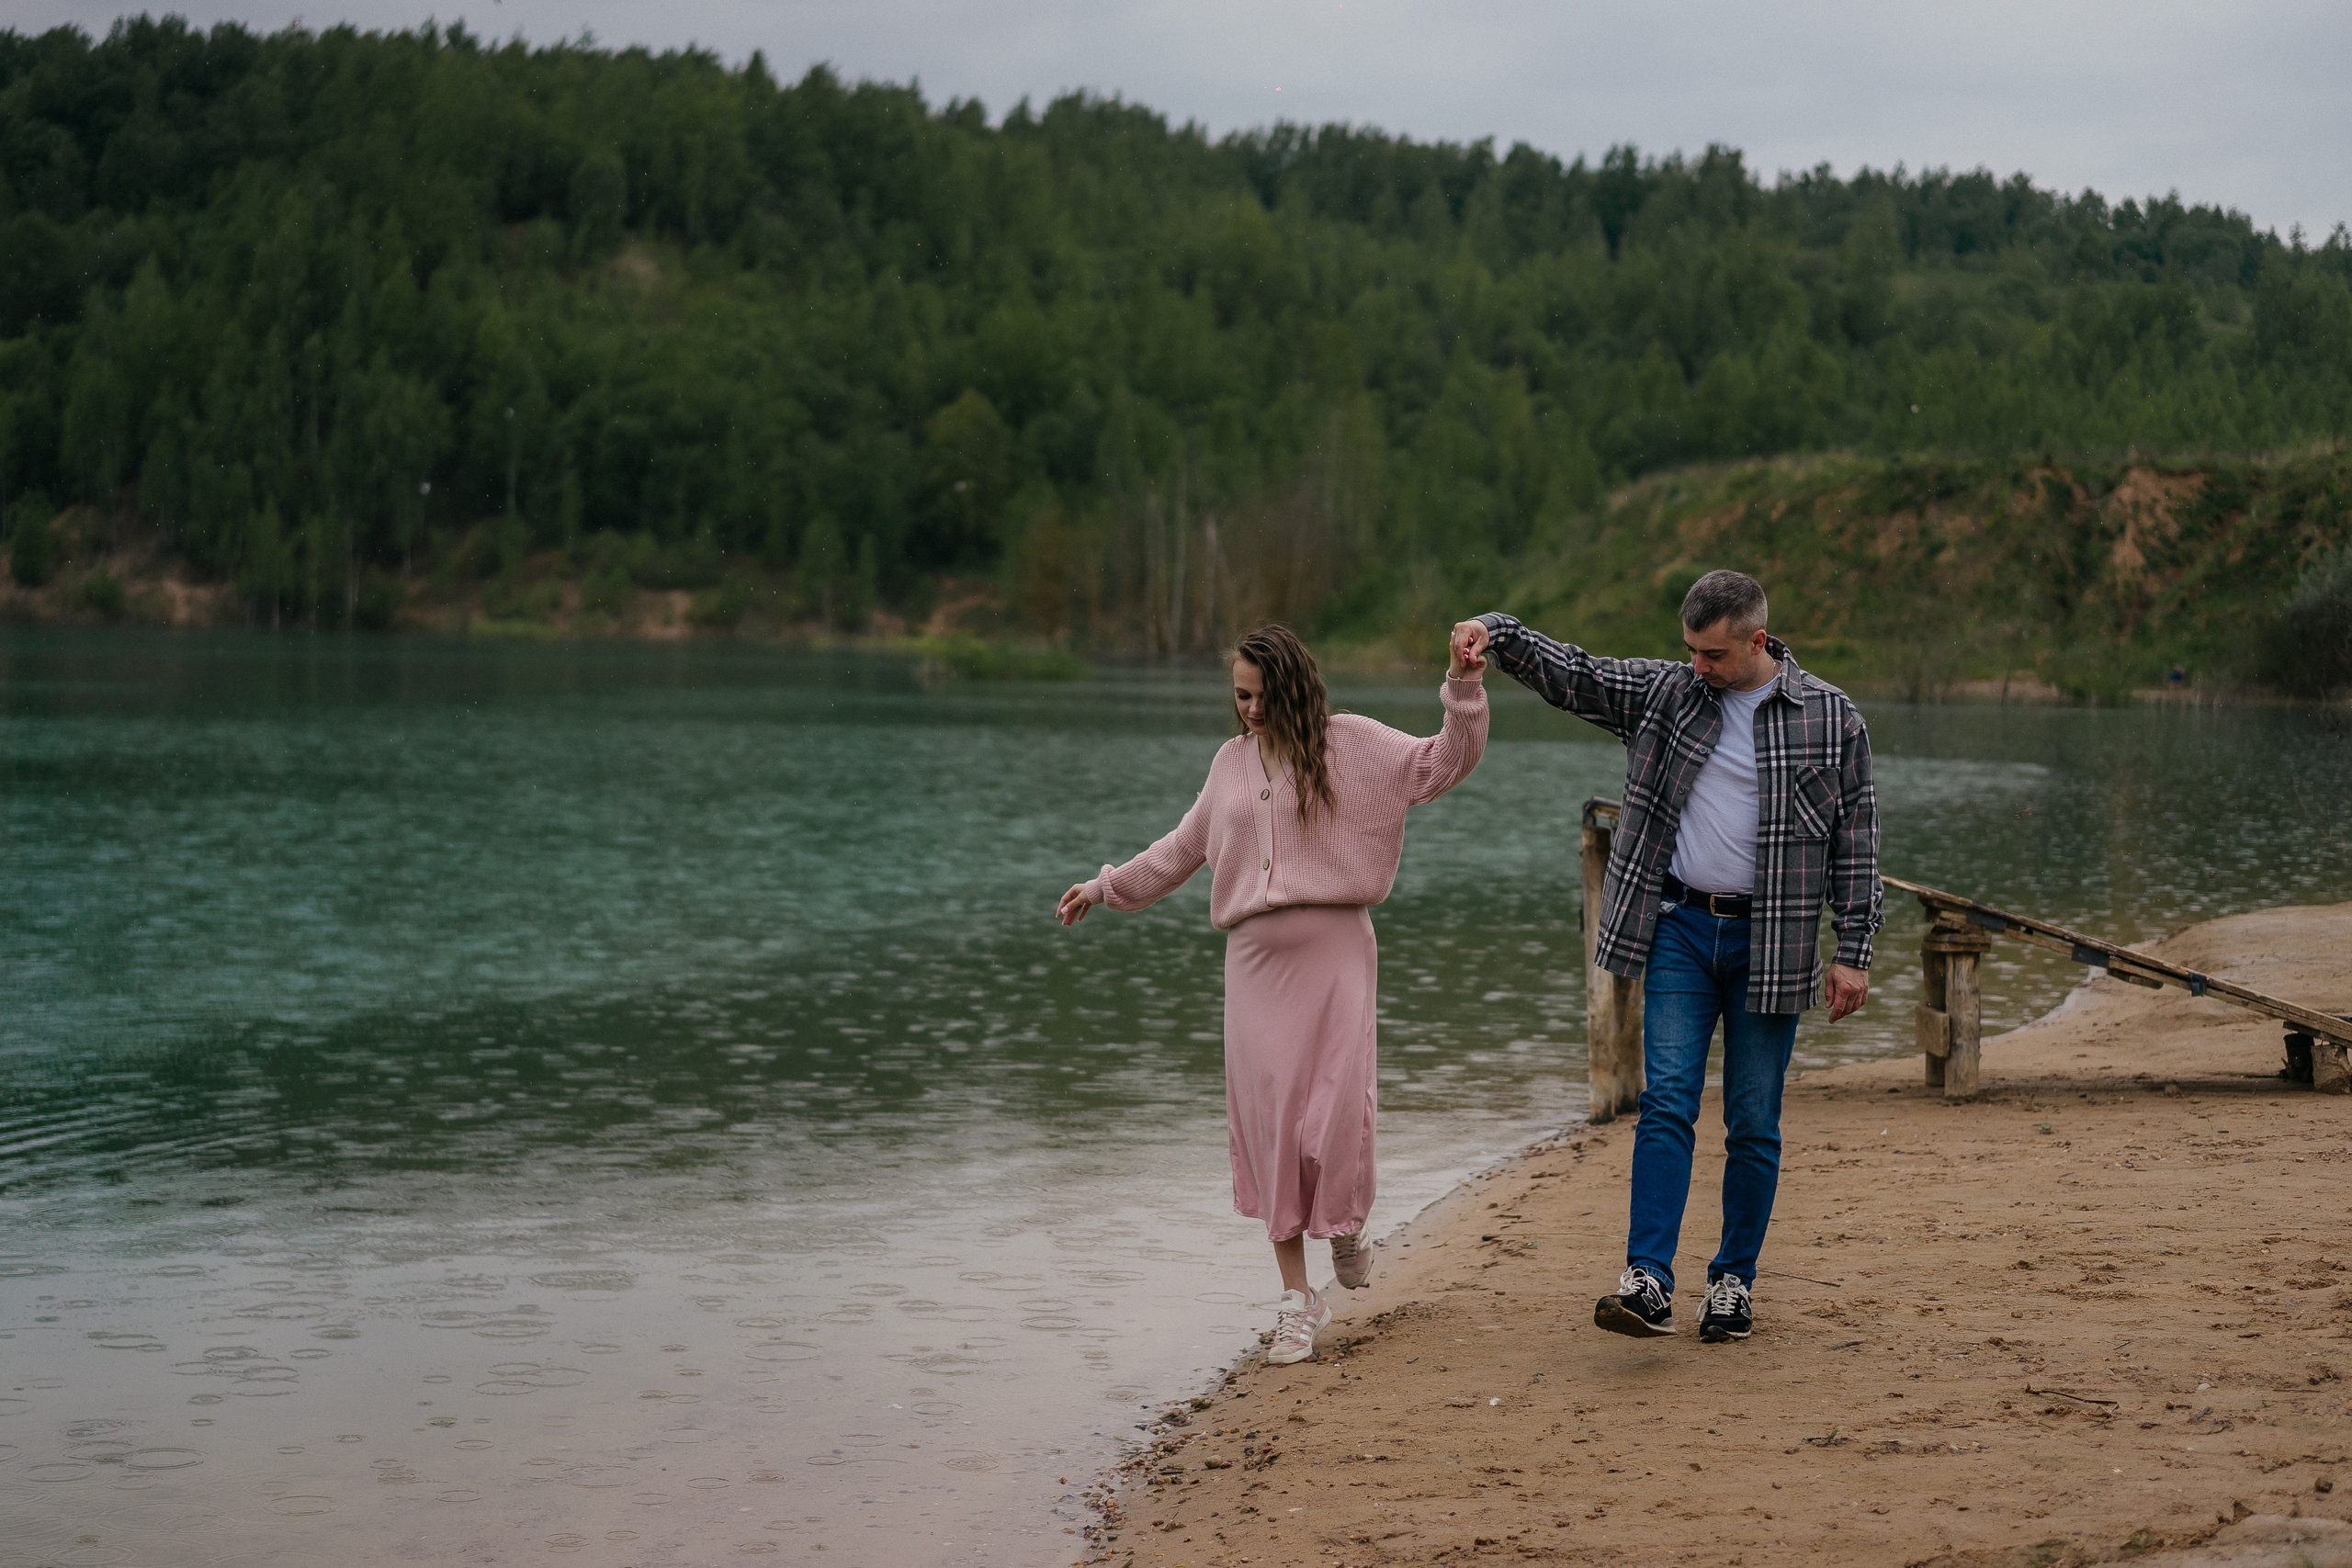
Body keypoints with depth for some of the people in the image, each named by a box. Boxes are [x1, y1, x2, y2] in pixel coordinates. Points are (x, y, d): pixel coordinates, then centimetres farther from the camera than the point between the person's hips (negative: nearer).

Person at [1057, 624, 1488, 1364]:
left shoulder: (1351, 743, 4)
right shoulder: (1232, 762, 16)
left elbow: (1444, 762, -2)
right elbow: (1184, 849, 28)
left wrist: (1463, 688, -15)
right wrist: (1106, 887, 32)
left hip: (1335, 949, -3)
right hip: (1255, 956, 4)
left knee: (1337, 1111, -12)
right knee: (1268, 1119, -2)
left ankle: (1345, 1223, 23)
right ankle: (1297, 1298, 6)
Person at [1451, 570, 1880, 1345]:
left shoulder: (1831, 719, -2)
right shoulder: (1665, 692, 4)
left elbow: (1855, 840, 0)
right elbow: (1568, 672, 3)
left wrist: (1854, 953, -3)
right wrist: (1496, 633, -16)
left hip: (1770, 941, -1)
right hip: (1680, 930, 1)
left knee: (1754, 1124, 5)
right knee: (1666, 1104, -9)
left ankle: (1734, 1281, 17)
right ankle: (1648, 1282, -14)